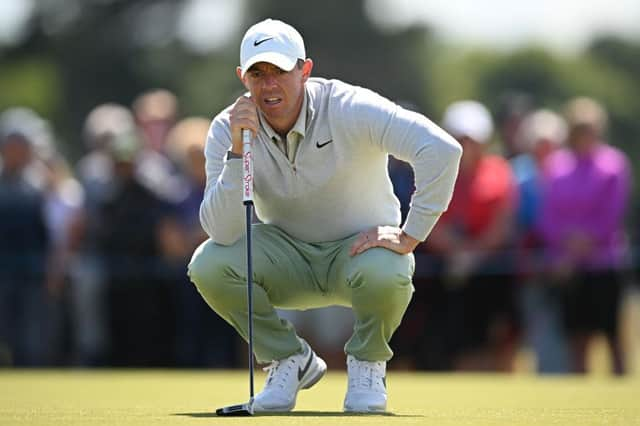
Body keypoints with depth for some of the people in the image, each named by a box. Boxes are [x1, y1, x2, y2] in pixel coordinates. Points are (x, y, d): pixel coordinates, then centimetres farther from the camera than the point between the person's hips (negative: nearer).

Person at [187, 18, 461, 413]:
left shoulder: (348, 110, -23)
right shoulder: (228, 129, -13)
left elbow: (442, 149, -33)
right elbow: (222, 232, -23)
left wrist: (410, 236, -32)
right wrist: (237, 151, -33)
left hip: (360, 248, -3)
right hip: (287, 259, 3)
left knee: (386, 273, -38)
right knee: (209, 265, -25)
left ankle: (367, 363, -2)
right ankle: (290, 359, 1)